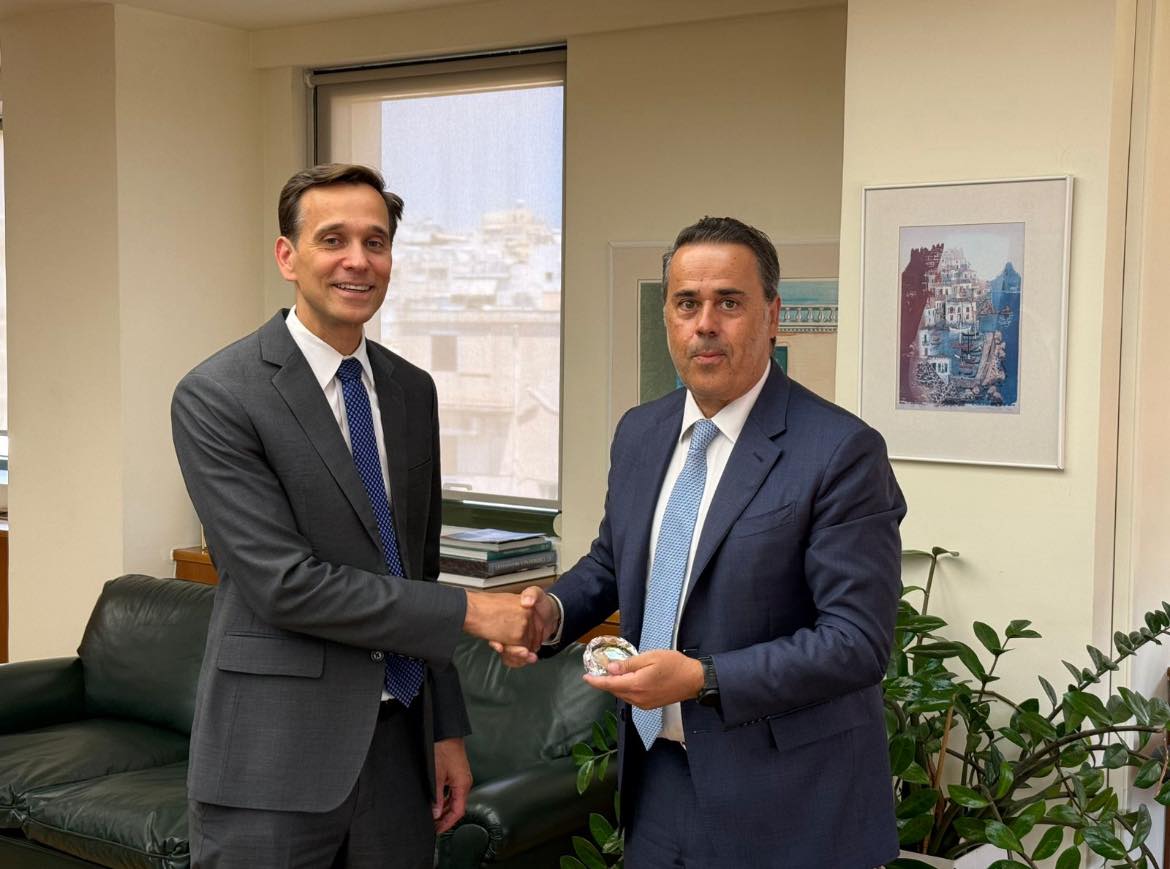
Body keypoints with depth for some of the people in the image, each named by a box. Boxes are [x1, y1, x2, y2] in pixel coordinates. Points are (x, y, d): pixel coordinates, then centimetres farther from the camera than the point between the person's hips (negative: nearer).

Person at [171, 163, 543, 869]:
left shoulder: (413, 390, 9)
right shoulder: (216, 398, -11)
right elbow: (286, 584, -18)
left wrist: (446, 729, 12)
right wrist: (468, 612, -15)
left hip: (400, 747, 5)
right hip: (275, 759, -5)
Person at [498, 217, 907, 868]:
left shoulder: (842, 451, -16)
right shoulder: (639, 433, 5)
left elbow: (858, 642, -18)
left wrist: (702, 678, -24)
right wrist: (554, 609, -1)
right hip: (657, 772, 5)